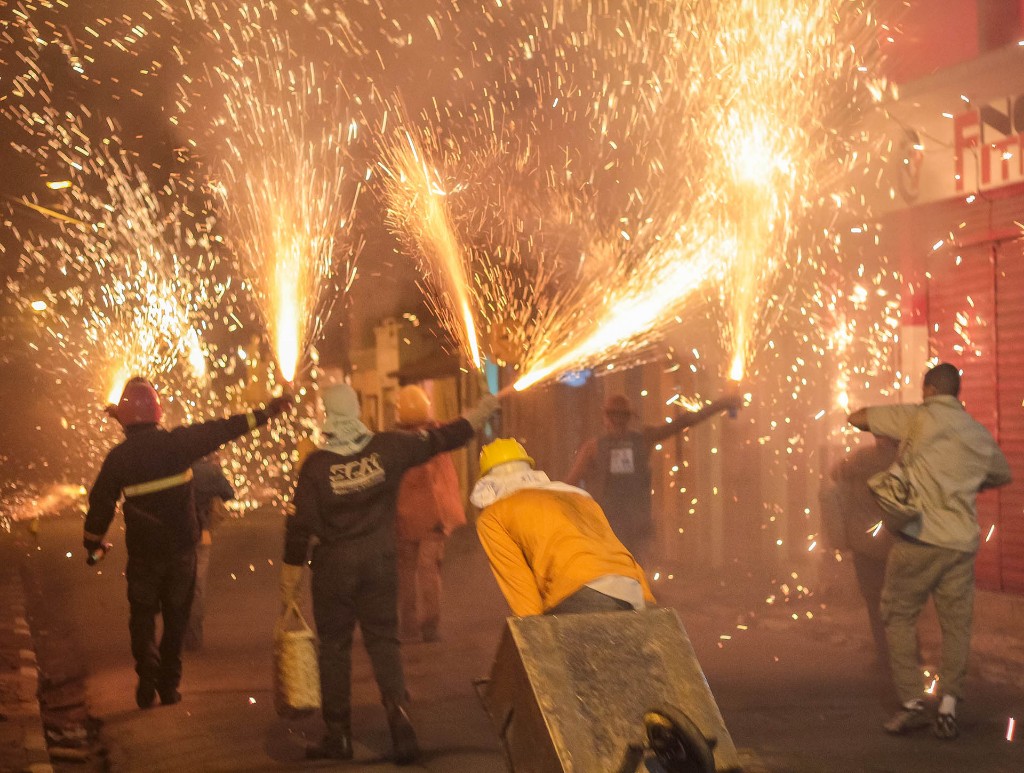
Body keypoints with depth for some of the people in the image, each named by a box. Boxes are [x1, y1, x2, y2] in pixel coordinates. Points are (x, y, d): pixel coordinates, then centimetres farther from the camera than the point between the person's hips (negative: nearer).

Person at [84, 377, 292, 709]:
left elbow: (101, 502, 0)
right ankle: (168, 685, 16)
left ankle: (148, 679, 1)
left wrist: (93, 542, 14)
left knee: (143, 614, 14)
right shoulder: (177, 442, -8)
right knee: (176, 616, 13)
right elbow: (223, 430, -6)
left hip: (143, 553, 0)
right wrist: (265, 413, 2)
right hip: (180, 547, 1)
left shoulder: (118, 457, -7)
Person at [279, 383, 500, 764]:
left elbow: (300, 525, -8)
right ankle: (398, 707, -13)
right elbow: (441, 439, 3)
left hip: (334, 563, -2)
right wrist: (482, 410, 17)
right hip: (379, 560, 2)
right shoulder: (388, 447, -6)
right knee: (383, 638, 11)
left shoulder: (316, 464, -11)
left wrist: (289, 578, 2)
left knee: (334, 645, 9)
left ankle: (338, 735, 13)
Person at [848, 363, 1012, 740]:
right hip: (961, 542, 4)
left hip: (919, 536, -4)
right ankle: (948, 707, 1)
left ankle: (911, 704, 7)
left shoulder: (918, 417, -2)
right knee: (956, 625, 10)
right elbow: (1002, 475, 32)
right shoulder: (980, 435, 13)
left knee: (899, 617, 9)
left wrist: (871, 415, 22)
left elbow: (857, 418, 1)